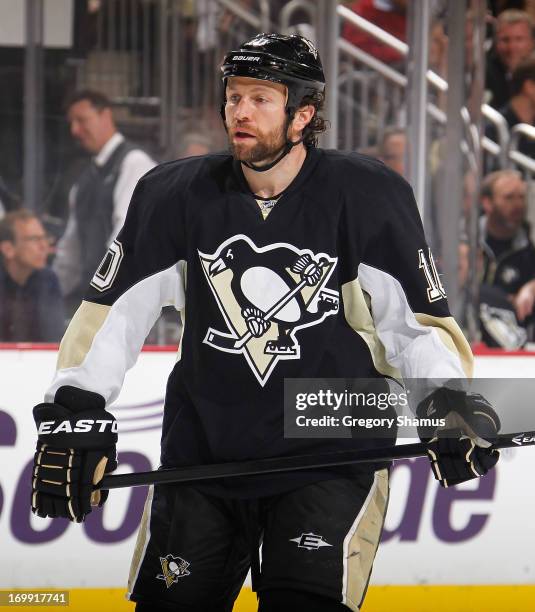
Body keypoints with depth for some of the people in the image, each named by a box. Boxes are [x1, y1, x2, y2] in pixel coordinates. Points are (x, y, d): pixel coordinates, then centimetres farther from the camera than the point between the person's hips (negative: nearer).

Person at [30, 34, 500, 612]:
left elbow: (417, 319, -4)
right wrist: (72, 408, -7)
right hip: (203, 451, 3)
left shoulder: (365, 196, -8)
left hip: (329, 452, -3)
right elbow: (113, 308, 2)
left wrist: (451, 402, -20)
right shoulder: (177, 195, -2)